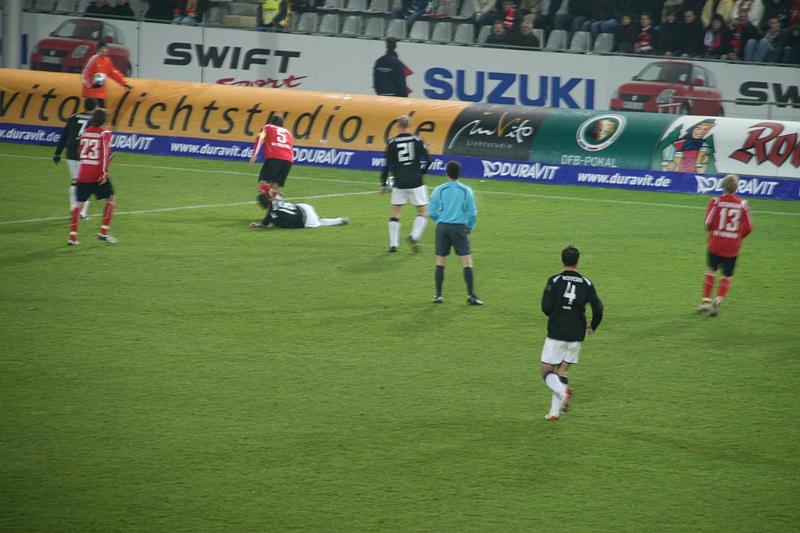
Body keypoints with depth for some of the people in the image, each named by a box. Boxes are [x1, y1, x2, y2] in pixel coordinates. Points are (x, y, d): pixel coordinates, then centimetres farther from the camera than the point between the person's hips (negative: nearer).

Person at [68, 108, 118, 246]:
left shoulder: (85, 132, 10)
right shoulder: (105, 134, -5)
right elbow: (105, 153, -15)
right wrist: (104, 172, -17)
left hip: (83, 173, 4)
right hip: (98, 174, -4)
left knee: (79, 203, 9)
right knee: (111, 199, 11)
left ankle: (72, 236, 2)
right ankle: (103, 232, 3)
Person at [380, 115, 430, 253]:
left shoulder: (392, 143, -2)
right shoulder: (417, 140, -2)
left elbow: (387, 165, -2)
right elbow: (428, 160, -3)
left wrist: (384, 184, 6)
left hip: (399, 183, 1)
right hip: (416, 183, -1)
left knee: (395, 213, 13)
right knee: (423, 212, 9)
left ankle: (393, 244, 7)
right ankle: (414, 236, -15)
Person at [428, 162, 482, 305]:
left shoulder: (439, 190, 0)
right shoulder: (466, 191, -2)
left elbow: (432, 212, 2)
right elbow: (472, 213, -1)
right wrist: (470, 227, 15)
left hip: (442, 227, 1)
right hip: (460, 228, -1)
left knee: (440, 262, 10)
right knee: (467, 262, 1)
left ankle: (438, 295, 9)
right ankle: (471, 295, -6)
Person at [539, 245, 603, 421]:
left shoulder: (554, 281, -6)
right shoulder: (586, 283, 2)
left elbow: (546, 307, -13)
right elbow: (598, 309, -4)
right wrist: (592, 327, 15)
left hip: (556, 334, -3)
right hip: (576, 335, 3)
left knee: (546, 370, 4)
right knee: (563, 369, 14)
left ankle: (562, 391, -26)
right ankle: (555, 412, 7)